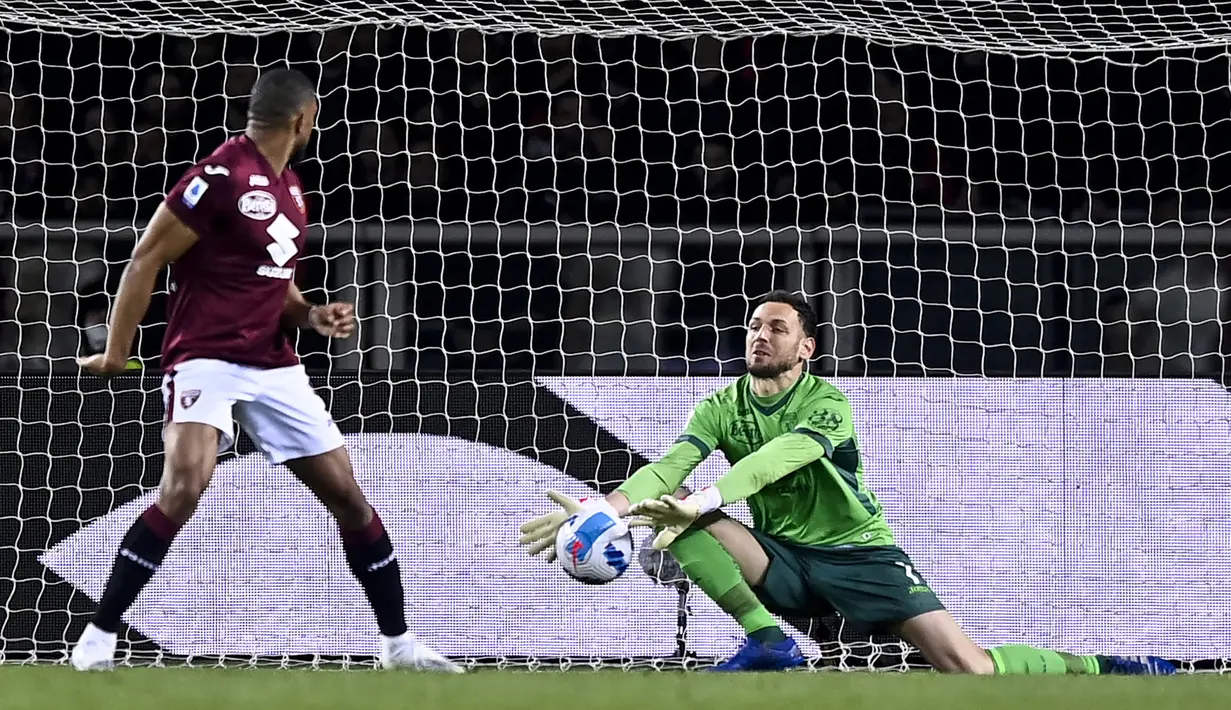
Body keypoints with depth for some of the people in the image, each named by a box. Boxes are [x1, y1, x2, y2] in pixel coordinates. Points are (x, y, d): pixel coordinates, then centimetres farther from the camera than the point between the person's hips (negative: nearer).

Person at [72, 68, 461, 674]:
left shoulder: (289, 188, 13)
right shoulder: (222, 176, -14)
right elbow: (145, 261, -10)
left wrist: (311, 317, 7)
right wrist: (116, 351, -7)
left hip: (273, 366, 8)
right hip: (206, 357, -8)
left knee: (346, 492, 6)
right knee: (184, 487, -28)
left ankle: (399, 645, 18)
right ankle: (97, 640, -20)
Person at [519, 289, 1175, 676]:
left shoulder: (826, 403, -13)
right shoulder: (722, 407, 0)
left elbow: (781, 456, -33)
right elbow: (672, 465, -17)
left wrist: (704, 501, -50)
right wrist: (611, 506, -39)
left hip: (857, 554, -4)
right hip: (779, 561, 4)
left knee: (968, 666, -20)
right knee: (672, 519, -21)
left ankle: (1104, 671, 1)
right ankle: (767, 639, -16)